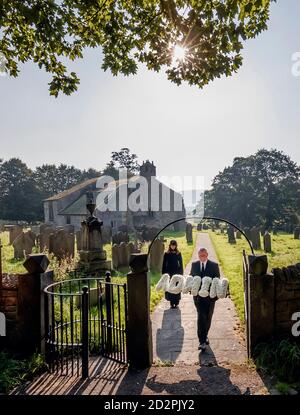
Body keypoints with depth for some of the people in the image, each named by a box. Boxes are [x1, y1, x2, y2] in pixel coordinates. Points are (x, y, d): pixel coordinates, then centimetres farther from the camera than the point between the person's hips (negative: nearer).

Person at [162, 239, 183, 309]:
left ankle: (176, 303, 13)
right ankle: (172, 303, 11)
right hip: (169, 273, 0)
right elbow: (164, 264, 2)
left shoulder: (178, 254, 2)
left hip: (177, 273, 0)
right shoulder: (166, 254, 0)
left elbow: (181, 264, 5)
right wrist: (164, 274, -1)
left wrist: (181, 274, 1)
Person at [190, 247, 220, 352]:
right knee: (201, 317, -9)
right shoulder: (194, 265, 4)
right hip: (198, 295, 0)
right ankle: (202, 341, -4)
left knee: (208, 317, 13)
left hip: (210, 296, 1)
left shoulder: (214, 265, -2)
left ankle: (204, 336, 34)